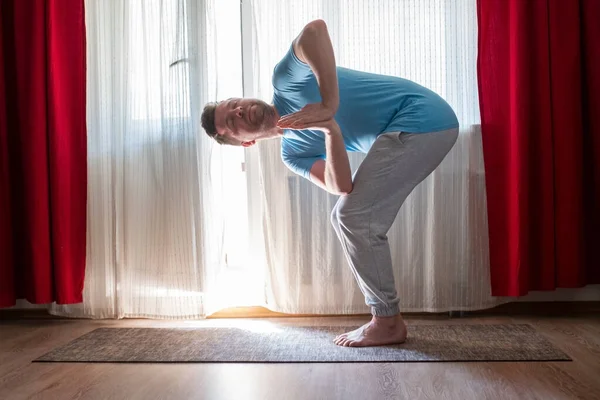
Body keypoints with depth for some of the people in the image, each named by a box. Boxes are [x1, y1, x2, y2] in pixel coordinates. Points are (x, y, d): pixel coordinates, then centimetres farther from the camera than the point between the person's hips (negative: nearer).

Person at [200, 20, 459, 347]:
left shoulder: (285, 78, -4)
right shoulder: (293, 153, 10)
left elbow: (314, 30, -25)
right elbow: (342, 187, -9)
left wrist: (329, 106, -24)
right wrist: (332, 129, -21)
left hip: (422, 117, -8)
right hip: (408, 130, 8)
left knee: (354, 217, -9)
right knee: (348, 217, 9)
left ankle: (388, 323, 5)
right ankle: (387, 317, 18)